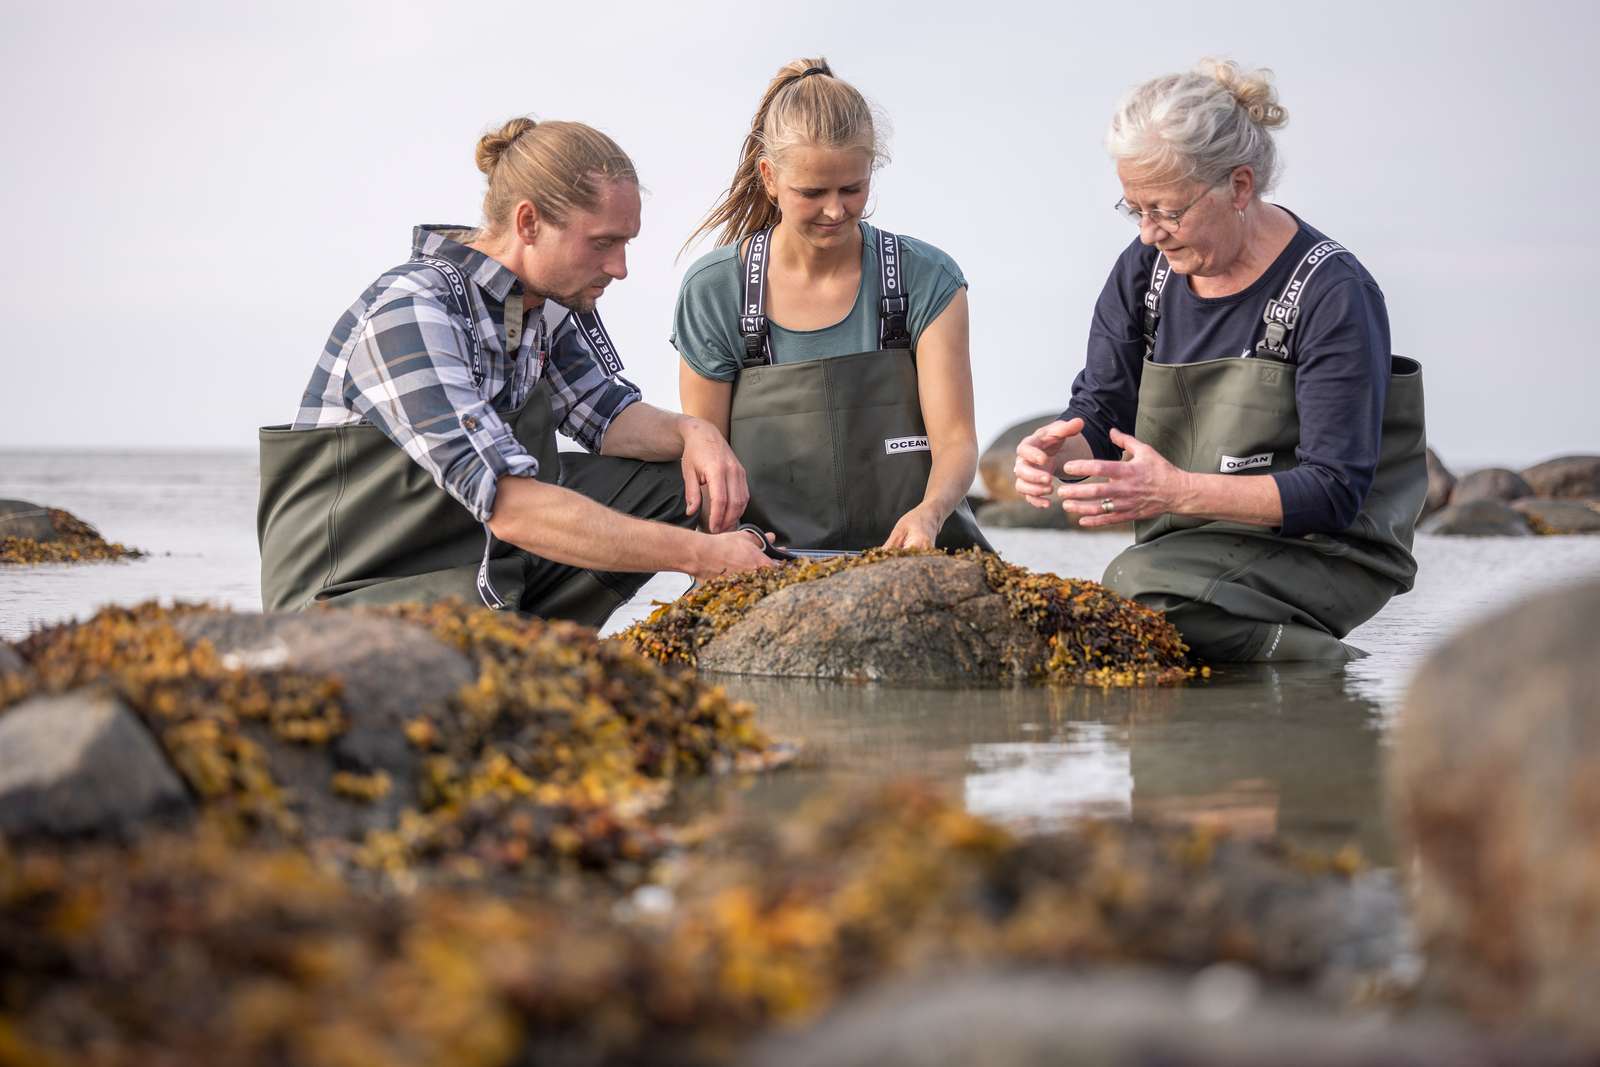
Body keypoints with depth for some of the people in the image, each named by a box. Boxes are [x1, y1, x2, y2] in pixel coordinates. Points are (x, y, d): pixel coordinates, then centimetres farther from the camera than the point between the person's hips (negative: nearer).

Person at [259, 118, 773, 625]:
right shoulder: (409, 312, -24)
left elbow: (607, 414, 11)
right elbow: (510, 504, -33)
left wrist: (691, 432, -13)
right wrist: (700, 555, -35)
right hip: (358, 591, -9)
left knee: (676, 475, -3)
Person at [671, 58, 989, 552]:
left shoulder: (926, 280, 0)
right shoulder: (712, 291, 1)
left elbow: (956, 440, -4)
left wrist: (929, 512, -27)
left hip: (911, 551, 0)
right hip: (775, 563, 0)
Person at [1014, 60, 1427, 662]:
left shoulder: (1334, 294, -16)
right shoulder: (1145, 269, 4)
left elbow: (1335, 491, -20)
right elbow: (1099, 412, 7)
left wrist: (1177, 490, -32)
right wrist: (1058, 451, -19)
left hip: (1323, 551, -7)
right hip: (1189, 546, 7)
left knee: (1138, 584, -33)